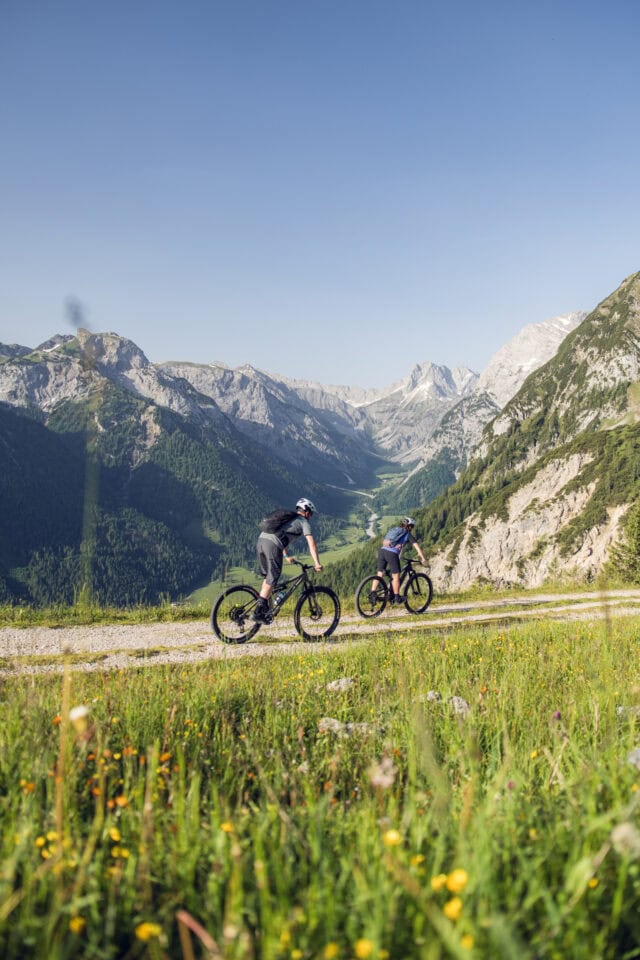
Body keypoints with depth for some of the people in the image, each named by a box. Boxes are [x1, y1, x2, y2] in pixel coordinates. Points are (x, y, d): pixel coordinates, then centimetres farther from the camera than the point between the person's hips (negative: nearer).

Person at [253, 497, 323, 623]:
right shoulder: (304, 522, 12)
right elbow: (311, 543, 3)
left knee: (267, 577, 20)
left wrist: (286, 556, 53)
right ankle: (258, 613, -5)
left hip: (261, 539, 8)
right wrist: (317, 563, 1)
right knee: (272, 579, -2)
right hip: (273, 545, -8)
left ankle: (262, 607, 21)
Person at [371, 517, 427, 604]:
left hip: (382, 550, 6)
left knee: (380, 574, 12)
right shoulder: (408, 534, 12)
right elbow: (417, 546, 7)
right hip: (392, 553, -6)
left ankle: (372, 594, 5)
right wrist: (423, 558, 12)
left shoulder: (393, 529, 28)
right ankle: (397, 598, 13)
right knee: (396, 576, 6)